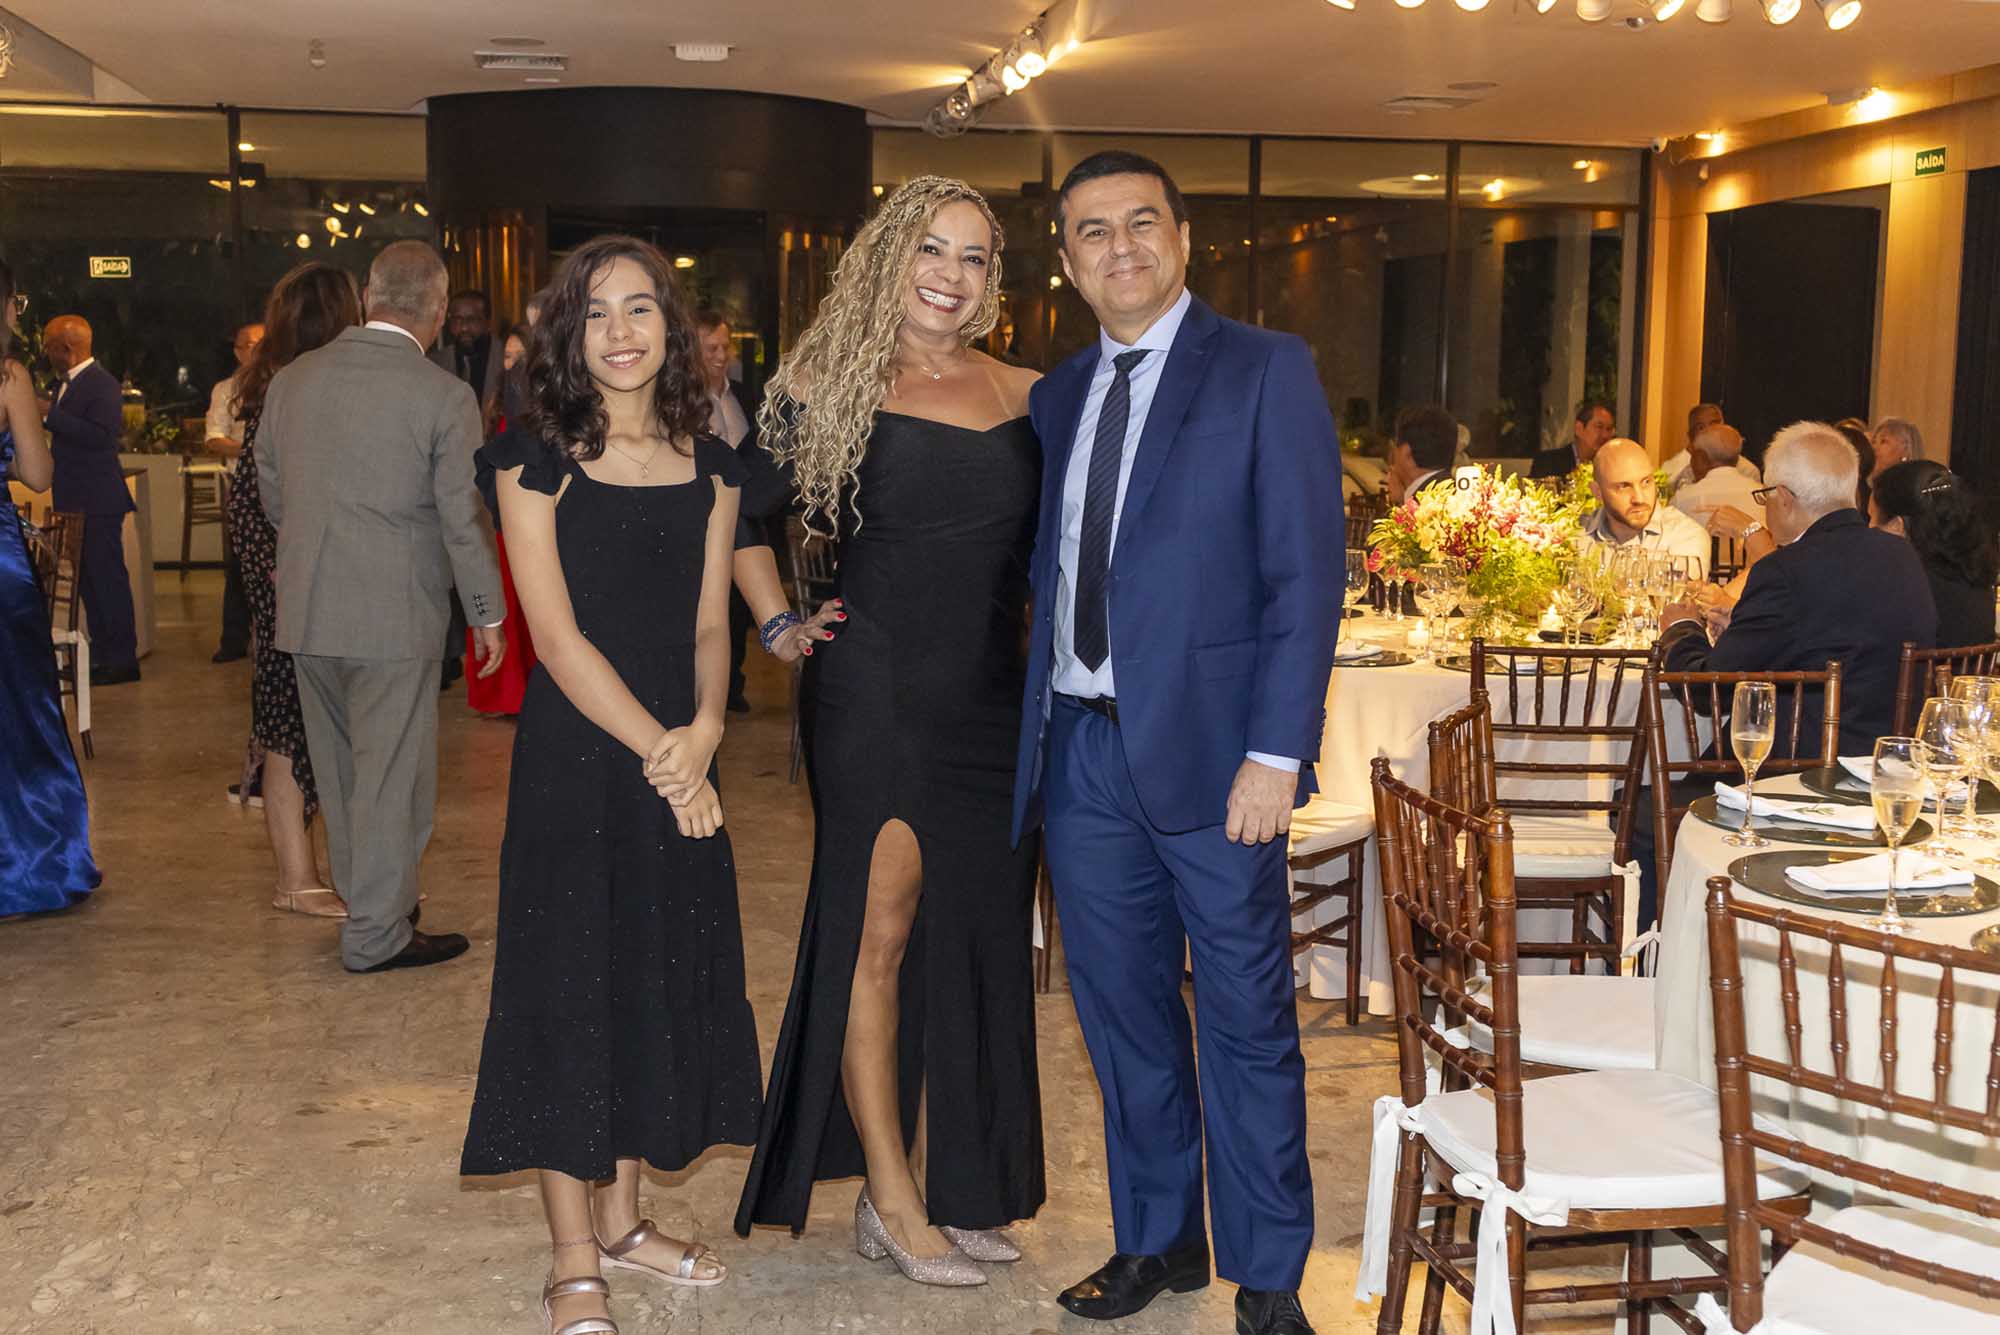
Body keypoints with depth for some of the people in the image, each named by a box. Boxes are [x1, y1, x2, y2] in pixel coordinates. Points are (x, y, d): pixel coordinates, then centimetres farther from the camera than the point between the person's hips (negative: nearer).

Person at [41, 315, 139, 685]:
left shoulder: (102, 384, -14)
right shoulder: (68, 383, 15)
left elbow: (101, 435, -26)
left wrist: (49, 415, -25)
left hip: (97, 502, -10)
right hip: (75, 501, 10)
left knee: (108, 579, -5)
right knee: (89, 581, 14)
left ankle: (122, 661, 1)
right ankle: (102, 657, 21)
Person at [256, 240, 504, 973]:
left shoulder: (291, 380, 4)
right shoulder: (443, 397, -12)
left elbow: (271, 494, 14)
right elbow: (464, 519, -10)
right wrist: (489, 613, 2)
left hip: (306, 610, 6)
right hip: (395, 616, -6)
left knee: (342, 770, 18)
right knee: (391, 776, 5)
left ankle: (369, 901, 33)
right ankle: (377, 934, 12)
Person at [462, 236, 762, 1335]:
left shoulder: (710, 467, 7)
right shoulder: (537, 461, -7)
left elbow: (708, 627, 6)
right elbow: (557, 635, -13)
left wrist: (704, 730, -13)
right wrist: (657, 750, -17)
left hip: (678, 759, 5)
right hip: (573, 757, -5)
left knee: (665, 977, 11)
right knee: (572, 984, 0)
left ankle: (621, 1216, 29)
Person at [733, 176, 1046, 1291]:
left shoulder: (1028, 398, 8)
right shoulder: (834, 387, -2)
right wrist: (781, 619, -1)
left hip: (991, 699, 4)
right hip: (874, 690, -4)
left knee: (974, 939, 9)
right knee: (883, 926, -3)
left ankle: (949, 1186, 22)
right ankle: (892, 1199, 9)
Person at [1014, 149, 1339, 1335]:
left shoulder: (1265, 371, -3)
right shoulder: (1059, 396, 14)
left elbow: (1307, 571, -9)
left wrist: (1276, 752, -16)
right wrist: (1037, 729, 5)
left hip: (1210, 750, -5)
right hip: (1083, 750, 5)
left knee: (1248, 1021, 4)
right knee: (1123, 1013, 14)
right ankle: (1159, 1240, 31)